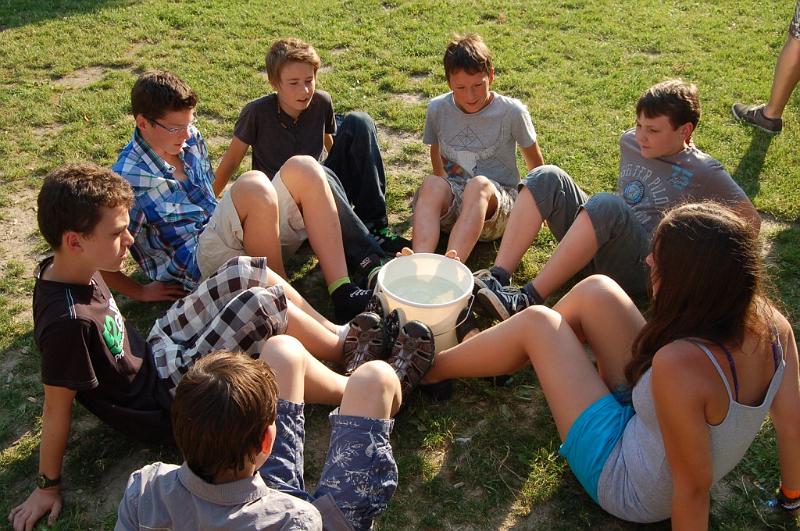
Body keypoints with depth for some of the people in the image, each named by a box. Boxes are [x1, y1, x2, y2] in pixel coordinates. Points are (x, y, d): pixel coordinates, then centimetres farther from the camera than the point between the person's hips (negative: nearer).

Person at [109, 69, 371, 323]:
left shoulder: (190, 139, 6)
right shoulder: (129, 180, -16)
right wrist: (143, 292, -5)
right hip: (197, 264, -8)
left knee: (301, 169, -14)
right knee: (254, 186, -34)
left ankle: (343, 293, -24)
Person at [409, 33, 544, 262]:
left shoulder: (512, 112, -9)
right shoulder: (437, 109, -2)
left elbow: (534, 159, 5)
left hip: (497, 202, -2)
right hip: (450, 200, 2)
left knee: (479, 184, -37)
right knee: (432, 184, -33)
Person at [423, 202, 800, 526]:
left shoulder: (679, 363, -39)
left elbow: (693, 487, -29)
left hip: (624, 483, -7)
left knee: (537, 322, -5)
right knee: (594, 291, 3)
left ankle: (427, 368, 21)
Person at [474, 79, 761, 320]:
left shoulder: (704, 173, -7)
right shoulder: (630, 142, 10)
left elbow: (751, 222, -1)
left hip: (643, 267, -6)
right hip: (597, 249, 6)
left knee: (605, 205, -36)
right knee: (547, 178, -13)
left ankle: (528, 298, -36)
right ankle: (498, 277, -27)